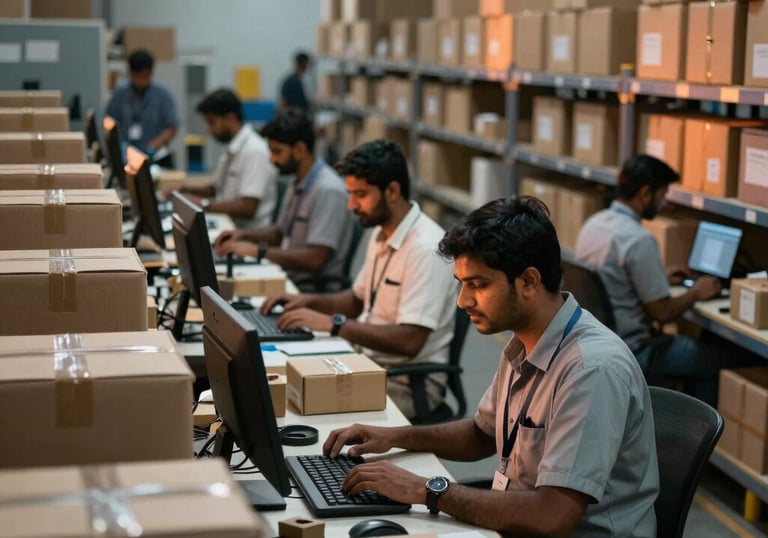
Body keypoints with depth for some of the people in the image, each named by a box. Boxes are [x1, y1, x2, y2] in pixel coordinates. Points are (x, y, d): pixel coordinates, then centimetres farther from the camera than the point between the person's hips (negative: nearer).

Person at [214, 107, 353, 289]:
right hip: (289, 278, 9)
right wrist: (245, 234, 8)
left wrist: (258, 251, -20)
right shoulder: (299, 185, 12)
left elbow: (315, 259, -23)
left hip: (315, 288, -9)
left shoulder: (327, 190, -18)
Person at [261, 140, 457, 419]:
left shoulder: (426, 248, -21)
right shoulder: (381, 234, 9)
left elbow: (409, 341, -26)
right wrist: (308, 301, 6)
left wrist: (332, 323, -26)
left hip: (408, 383, -9)